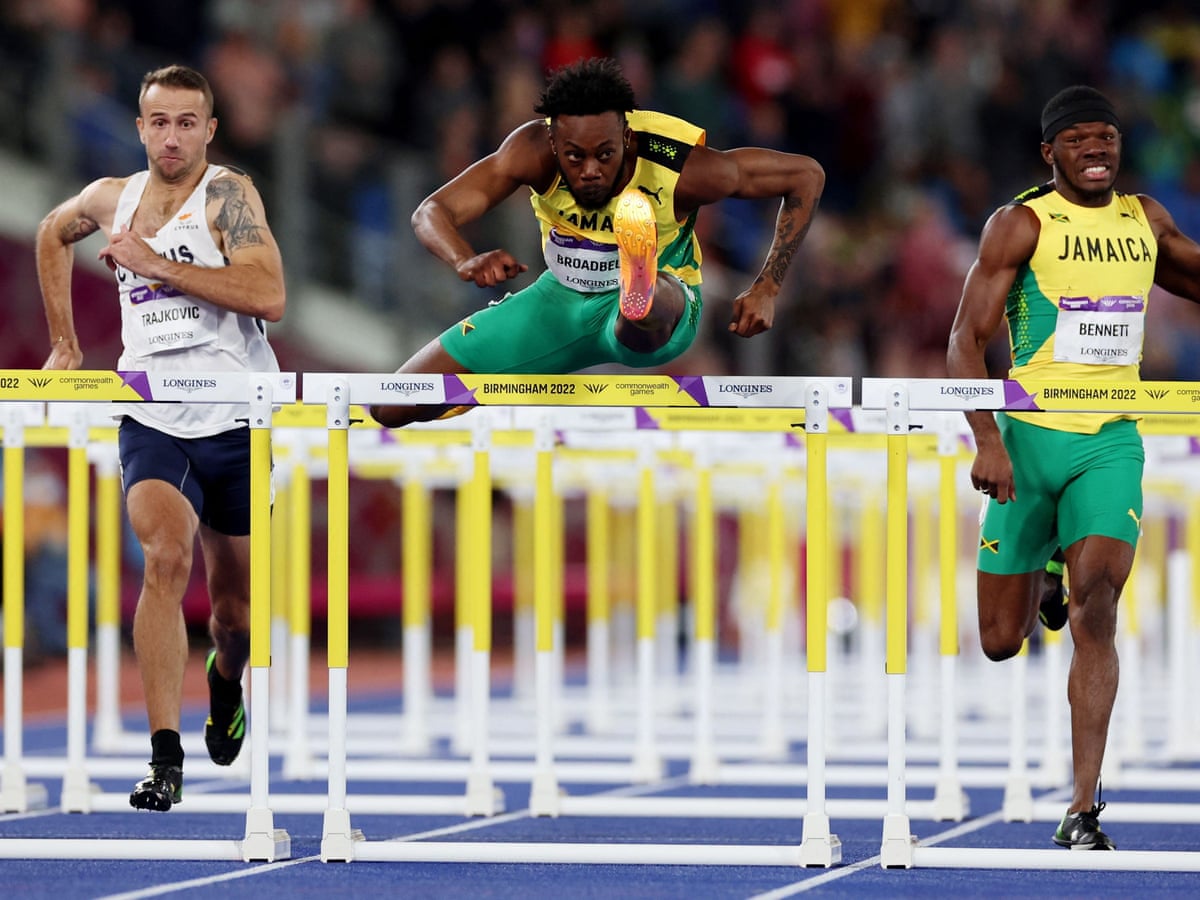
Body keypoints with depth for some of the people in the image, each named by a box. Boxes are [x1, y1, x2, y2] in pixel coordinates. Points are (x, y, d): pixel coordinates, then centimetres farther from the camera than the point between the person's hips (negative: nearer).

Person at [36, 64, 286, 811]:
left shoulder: (228, 194, -8)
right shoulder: (111, 199, 6)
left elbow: (270, 297, -22)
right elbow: (53, 234, 30)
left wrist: (158, 265, -21)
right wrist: (65, 342, 24)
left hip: (237, 424, -1)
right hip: (154, 422, 1)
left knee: (236, 606, 13)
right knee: (166, 558, -25)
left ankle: (226, 679, 51)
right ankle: (165, 759, -29)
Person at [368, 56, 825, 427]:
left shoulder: (678, 171, -28)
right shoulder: (534, 151, -23)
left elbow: (807, 174, -18)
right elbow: (432, 213, -26)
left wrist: (766, 290, -22)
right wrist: (467, 261, -49)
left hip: (662, 315, -4)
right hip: (561, 300, 4)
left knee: (653, 310, -46)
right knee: (393, 409, 3)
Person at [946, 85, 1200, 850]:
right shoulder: (1020, 225, -4)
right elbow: (967, 339, -9)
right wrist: (988, 438, -21)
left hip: (1112, 441, 2)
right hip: (1031, 436, -2)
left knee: (1096, 608, -18)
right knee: (1001, 642, 5)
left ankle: (1084, 809, -18)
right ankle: (1041, 584, 46)